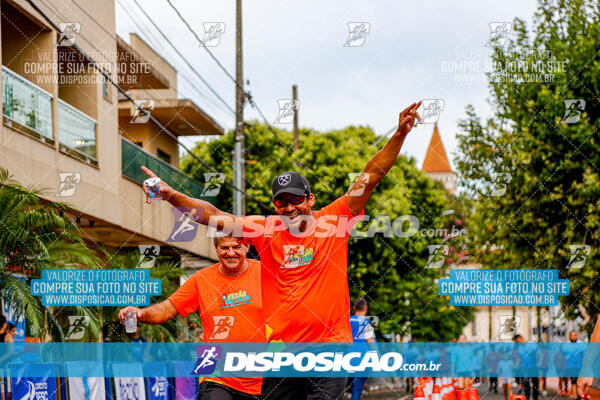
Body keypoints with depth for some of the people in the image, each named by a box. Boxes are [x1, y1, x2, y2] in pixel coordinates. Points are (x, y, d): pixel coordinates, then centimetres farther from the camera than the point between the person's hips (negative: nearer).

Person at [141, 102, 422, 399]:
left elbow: (371, 176, 0)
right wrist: (171, 195, -9)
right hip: (281, 353, 2)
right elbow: (211, 215, 3)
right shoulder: (266, 230, 6)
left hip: (330, 345, -2)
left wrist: (400, 134, -9)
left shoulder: (333, 221, 3)